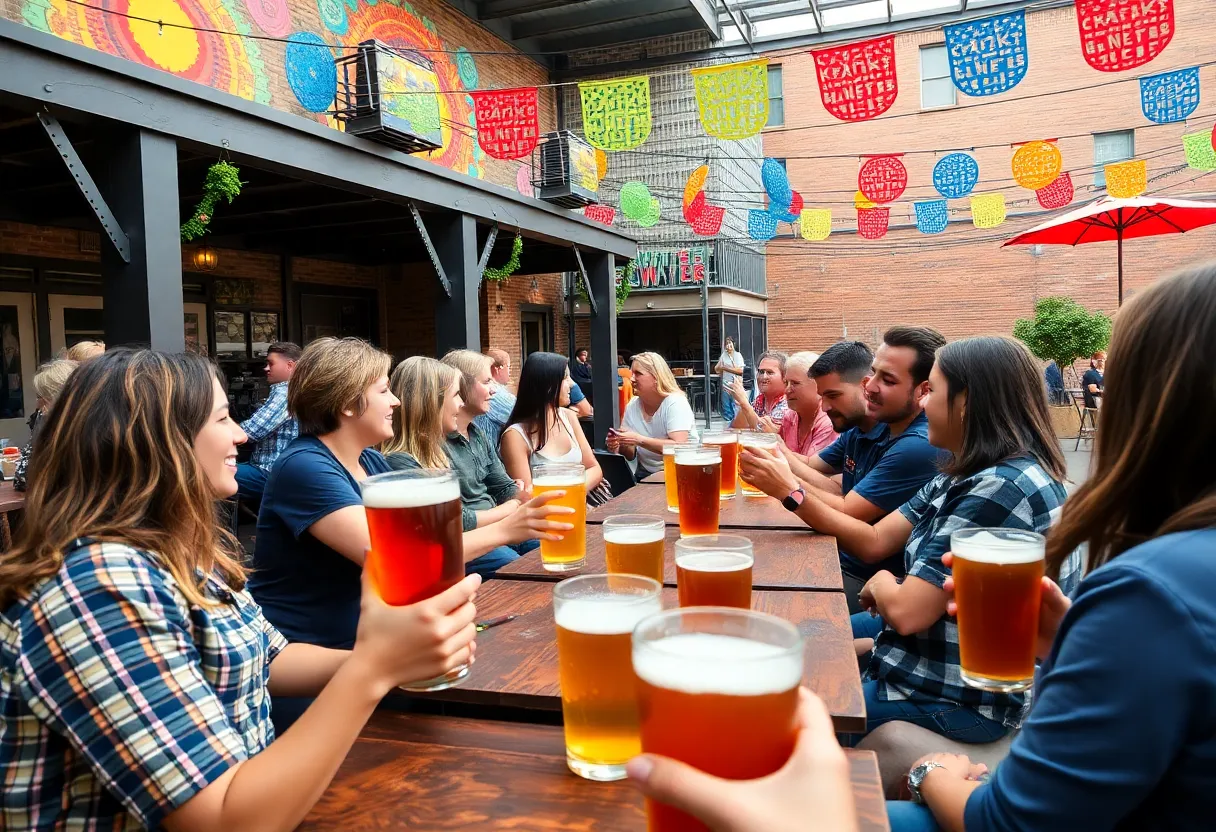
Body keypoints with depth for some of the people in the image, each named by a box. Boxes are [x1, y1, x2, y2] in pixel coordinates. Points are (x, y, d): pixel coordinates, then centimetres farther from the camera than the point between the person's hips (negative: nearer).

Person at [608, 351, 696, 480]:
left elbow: (679, 447, -25)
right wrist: (620, 447, -14)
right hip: (646, 473, 5)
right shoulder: (632, 406, 2)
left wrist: (639, 440, -28)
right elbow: (631, 454, 8)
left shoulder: (675, 402, -14)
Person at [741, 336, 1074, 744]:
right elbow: (874, 541, 3)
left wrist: (882, 582, -6)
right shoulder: (966, 477, 3)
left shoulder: (1003, 487, -28)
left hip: (959, 697, -9)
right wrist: (790, 491, -5)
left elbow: (906, 611, -28)